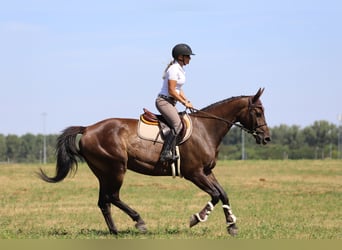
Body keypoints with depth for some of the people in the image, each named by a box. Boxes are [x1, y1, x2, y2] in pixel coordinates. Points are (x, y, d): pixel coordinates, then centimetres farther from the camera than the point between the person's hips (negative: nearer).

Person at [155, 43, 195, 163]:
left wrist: (187, 101, 9)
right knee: (177, 125, -26)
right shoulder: (174, 69, -16)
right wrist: (184, 103, -12)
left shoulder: (180, 69, 15)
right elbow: (171, 91, -20)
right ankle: (166, 153, -30)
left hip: (170, 103, 10)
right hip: (164, 101, -10)